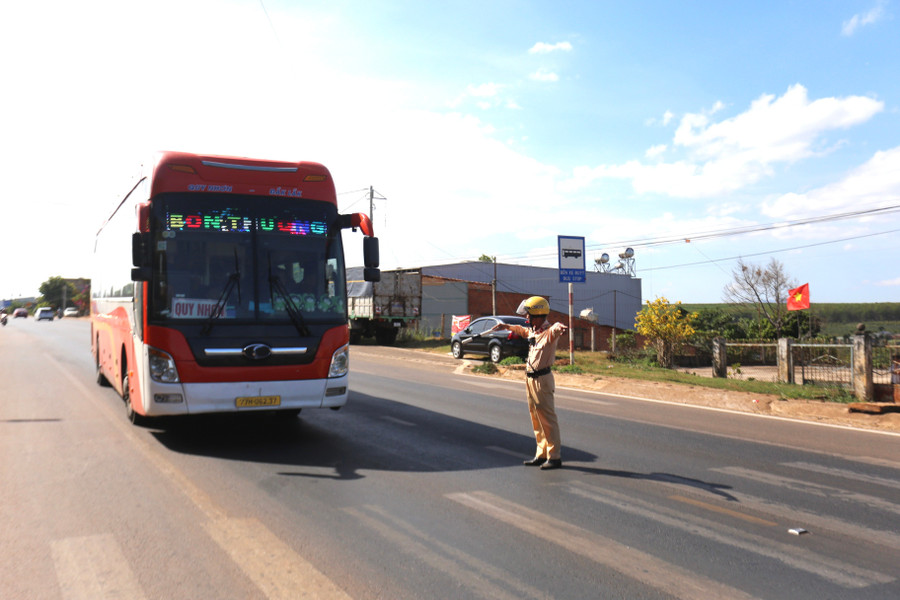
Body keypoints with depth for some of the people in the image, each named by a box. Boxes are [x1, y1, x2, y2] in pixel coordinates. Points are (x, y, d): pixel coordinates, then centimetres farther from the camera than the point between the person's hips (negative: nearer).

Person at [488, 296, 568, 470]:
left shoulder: (549, 332, -16)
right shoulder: (532, 331, 11)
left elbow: (556, 328, -41)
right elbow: (521, 330, 34)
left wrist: (560, 327, -64)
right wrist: (505, 326, 45)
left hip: (542, 379, -9)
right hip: (530, 379, 9)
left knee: (548, 419, -4)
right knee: (536, 419, 14)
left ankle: (555, 457, 4)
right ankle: (541, 454, 23)